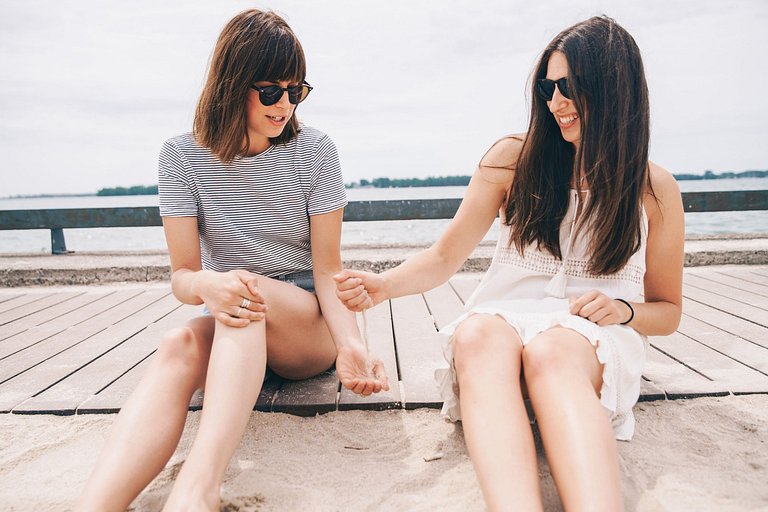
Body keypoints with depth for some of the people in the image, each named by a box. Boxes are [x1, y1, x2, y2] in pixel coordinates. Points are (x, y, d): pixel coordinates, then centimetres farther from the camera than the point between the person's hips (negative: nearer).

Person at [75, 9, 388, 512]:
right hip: (230, 327, 2)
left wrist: (350, 342, -27)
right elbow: (183, 274, -6)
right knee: (177, 346, -33)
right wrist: (206, 284, -32)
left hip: (311, 325, -1)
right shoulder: (183, 156, -2)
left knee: (247, 285, -34)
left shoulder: (314, 150, -5)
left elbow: (327, 269, -8)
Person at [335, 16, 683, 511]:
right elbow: (445, 256, 6)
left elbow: (667, 311, 17)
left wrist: (623, 311, -7)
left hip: (597, 340, 0)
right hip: (504, 318, 1)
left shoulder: (655, 189, 8)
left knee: (550, 352, -38)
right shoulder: (515, 158, 7)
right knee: (477, 336, -37)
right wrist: (384, 284, -14)